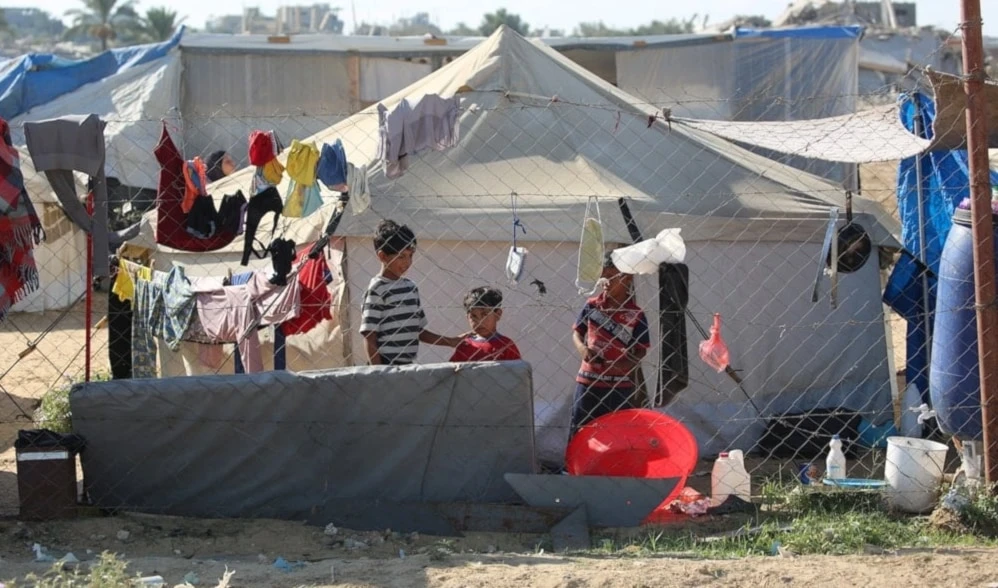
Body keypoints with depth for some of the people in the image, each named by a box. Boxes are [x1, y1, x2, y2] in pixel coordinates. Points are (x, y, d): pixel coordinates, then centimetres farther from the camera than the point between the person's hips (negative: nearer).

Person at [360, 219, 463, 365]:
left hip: (409, 366, 8)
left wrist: (451, 342, 11)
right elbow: (369, 338, -11)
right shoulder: (377, 289, -9)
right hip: (386, 366, -8)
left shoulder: (411, 287, 13)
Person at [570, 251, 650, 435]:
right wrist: (582, 347, -8)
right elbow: (577, 331, 12)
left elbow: (641, 349, -2)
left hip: (620, 385, -2)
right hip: (589, 380, 2)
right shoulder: (592, 306, 1)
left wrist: (630, 362, -21)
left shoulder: (635, 315, -6)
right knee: (580, 429, 6)